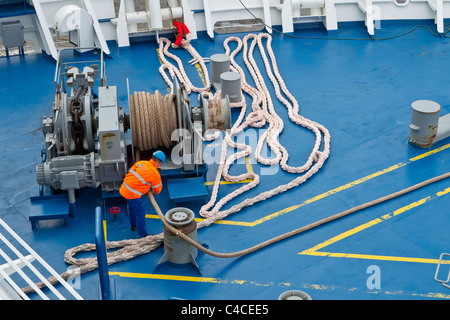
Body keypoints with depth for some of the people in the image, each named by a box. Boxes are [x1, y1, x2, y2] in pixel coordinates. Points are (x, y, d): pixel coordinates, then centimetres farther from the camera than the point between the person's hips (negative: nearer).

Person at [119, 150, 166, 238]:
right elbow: (157, 190, 0)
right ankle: (143, 235, 14)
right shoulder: (155, 174, -13)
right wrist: (152, 192, 26)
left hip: (124, 189, 8)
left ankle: (133, 225, 53)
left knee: (132, 208, 31)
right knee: (140, 214, 5)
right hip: (133, 194, -8)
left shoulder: (141, 163, 6)